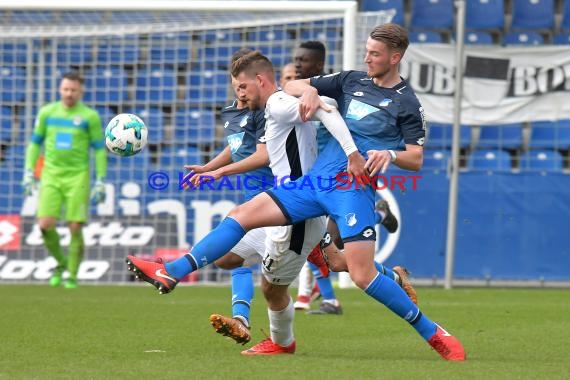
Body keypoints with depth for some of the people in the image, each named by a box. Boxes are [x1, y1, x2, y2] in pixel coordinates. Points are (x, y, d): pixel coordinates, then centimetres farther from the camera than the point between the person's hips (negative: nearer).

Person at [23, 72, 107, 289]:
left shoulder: (89, 116, 0)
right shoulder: (47, 112, 7)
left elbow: (99, 149, 2)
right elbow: (35, 143, 15)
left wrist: (100, 181, -3)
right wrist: (29, 172, 7)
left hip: (77, 177, -2)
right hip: (51, 175, 2)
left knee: (75, 228, -6)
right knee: (45, 225, -10)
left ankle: (72, 276, 8)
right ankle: (61, 263, 16)